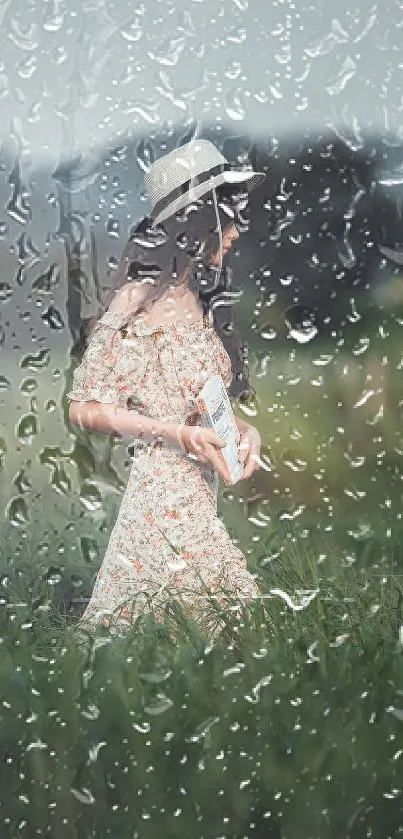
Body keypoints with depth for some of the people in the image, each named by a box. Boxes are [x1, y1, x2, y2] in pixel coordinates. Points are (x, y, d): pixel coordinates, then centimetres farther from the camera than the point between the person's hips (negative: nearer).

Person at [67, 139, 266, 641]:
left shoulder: (197, 303, 14)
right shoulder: (143, 301, -10)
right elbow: (86, 408, -11)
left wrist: (244, 430, 4)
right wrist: (179, 434, -16)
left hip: (201, 501, 8)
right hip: (165, 499, -8)